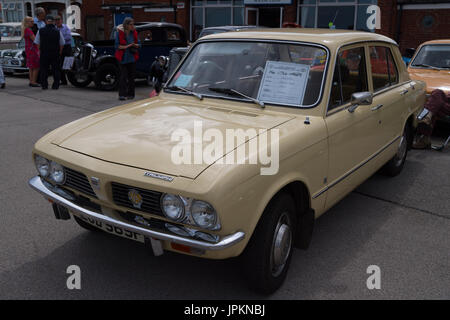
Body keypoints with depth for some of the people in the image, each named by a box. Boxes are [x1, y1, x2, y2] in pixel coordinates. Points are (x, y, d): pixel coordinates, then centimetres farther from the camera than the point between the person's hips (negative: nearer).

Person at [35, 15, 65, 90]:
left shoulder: (41, 31, -1)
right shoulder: (58, 31, -3)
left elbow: (37, 43, 3)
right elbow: (62, 44, 1)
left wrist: (40, 51, 15)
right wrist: (60, 53, 12)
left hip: (44, 54, 1)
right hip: (55, 54, 0)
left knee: (44, 70, 9)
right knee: (56, 70, 6)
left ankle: (44, 85, 8)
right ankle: (56, 85, 4)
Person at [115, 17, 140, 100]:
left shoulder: (134, 33, 4)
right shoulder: (120, 33, -7)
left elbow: (138, 44, 10)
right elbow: (117, 45, -7)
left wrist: (135, 45, -12)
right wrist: (126, 46, -18)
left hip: (132, 58, 4)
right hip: (123, 58, -4)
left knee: (131, 76, 8)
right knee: (123, 76, -8)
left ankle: (130, 94, 17)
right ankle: (122, 94, -6)